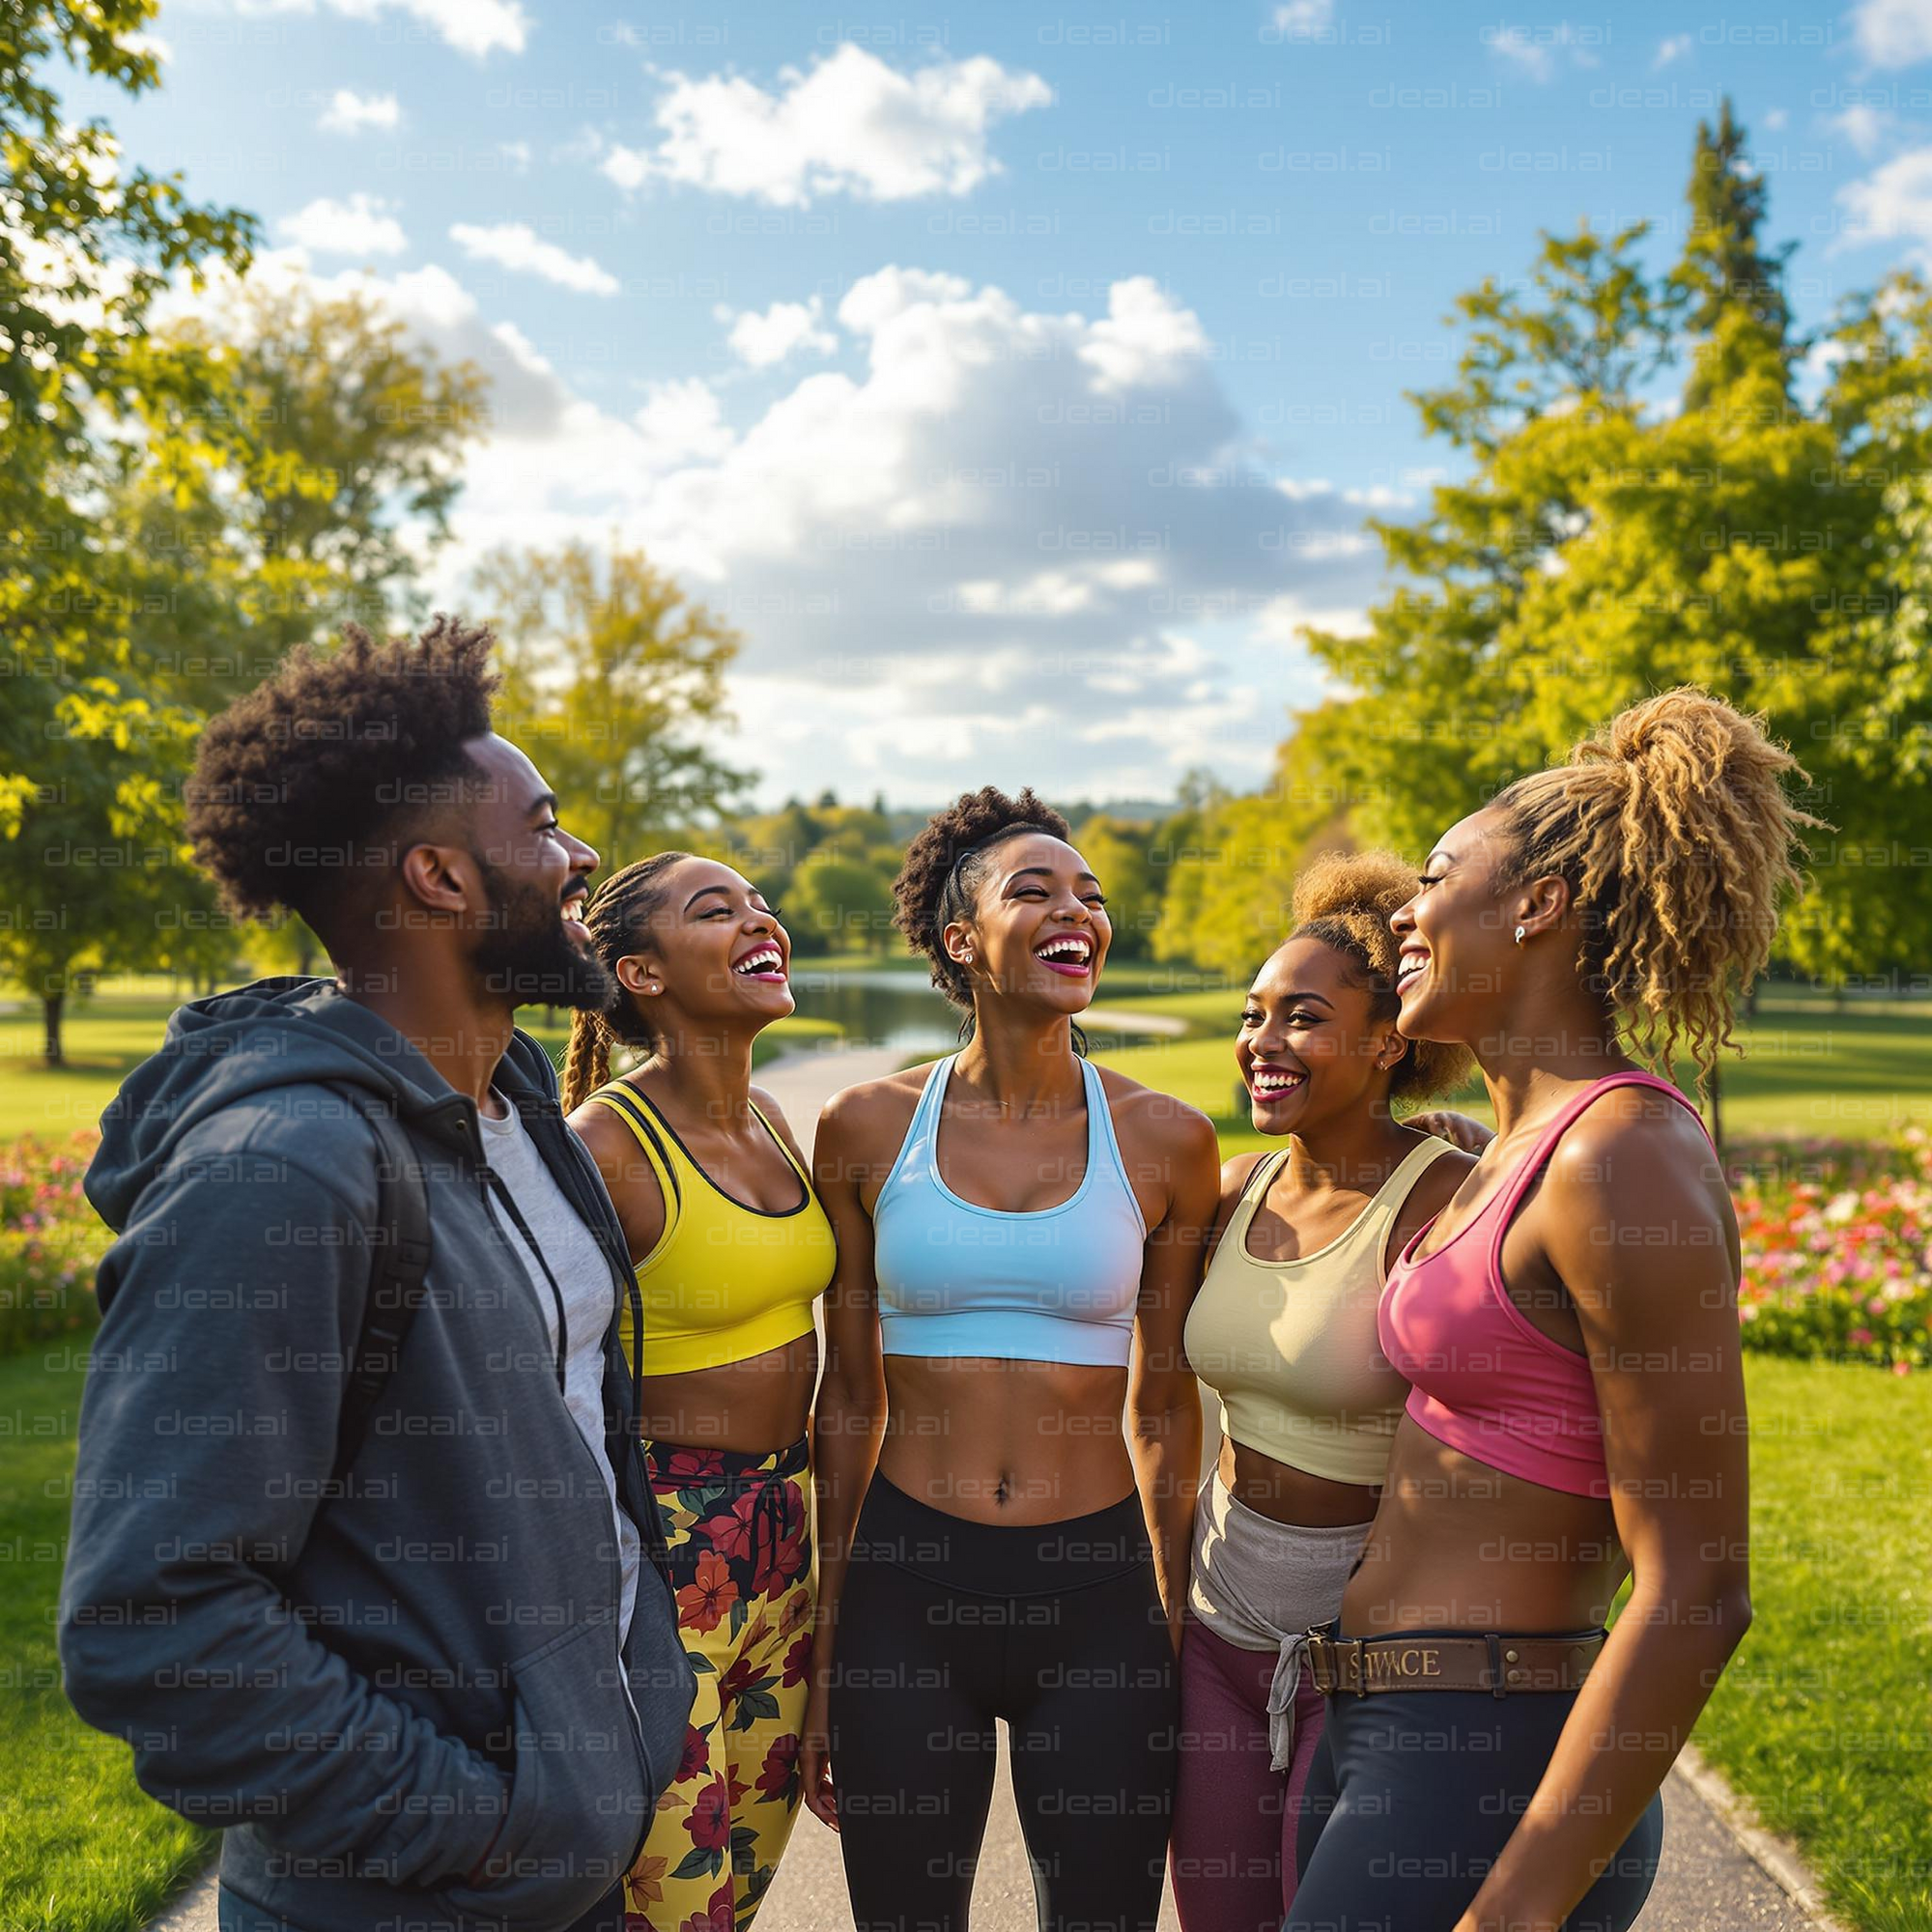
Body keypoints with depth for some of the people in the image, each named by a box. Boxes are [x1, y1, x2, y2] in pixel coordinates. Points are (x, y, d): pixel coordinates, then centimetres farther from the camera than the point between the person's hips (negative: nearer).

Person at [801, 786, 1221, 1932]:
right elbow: (850, 1396, 4)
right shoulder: (867, 1127, -3)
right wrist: (821, 1660, 8)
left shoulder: (1165, 1141, -4)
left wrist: (1179, 1624, 10)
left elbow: (1164, 1406, 5)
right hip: (904, 1589, 0)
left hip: (1098, 1596, 0)